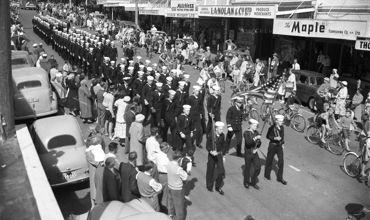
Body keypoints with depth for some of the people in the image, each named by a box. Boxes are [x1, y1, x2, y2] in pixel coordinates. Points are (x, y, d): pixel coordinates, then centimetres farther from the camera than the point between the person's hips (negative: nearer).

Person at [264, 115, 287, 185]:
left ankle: (280, 178, 14)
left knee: (281, 161, 1)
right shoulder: (271, 128, -17)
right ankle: (267, 174, 33)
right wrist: (275, 138, -22)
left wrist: (282, 143, 8)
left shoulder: (282, 127, -3)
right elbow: (267, 136, -9)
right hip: (272, 146, -4)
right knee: (269, 160, 11)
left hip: (279, 146, 4)